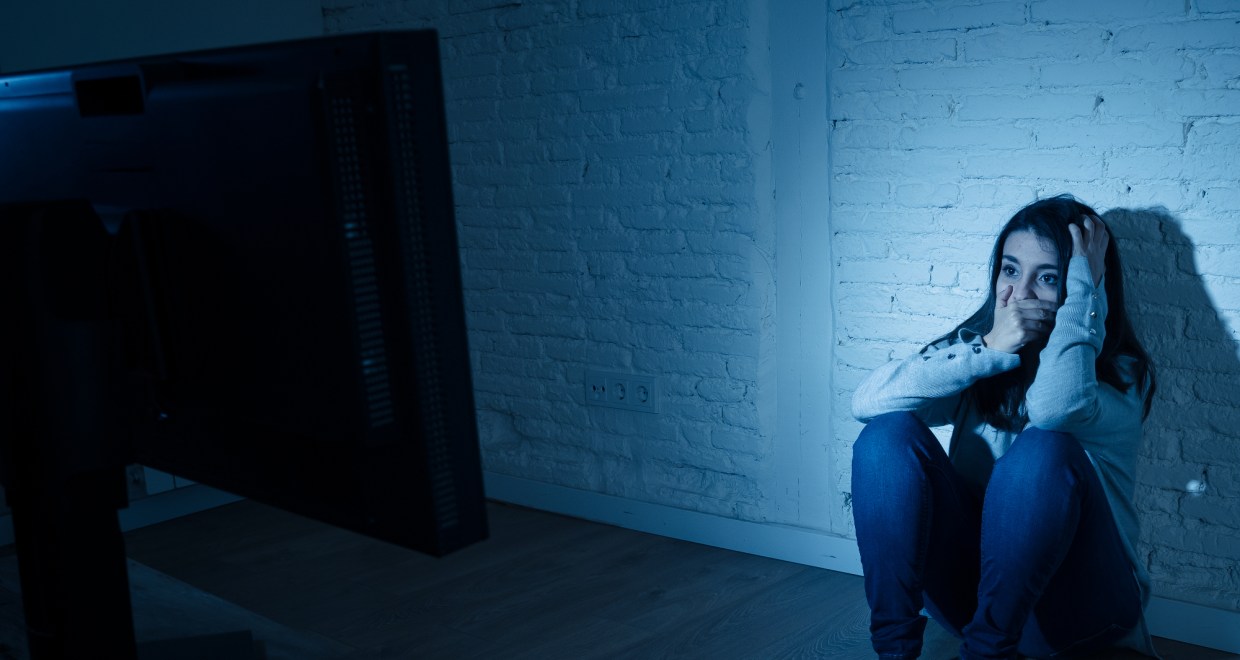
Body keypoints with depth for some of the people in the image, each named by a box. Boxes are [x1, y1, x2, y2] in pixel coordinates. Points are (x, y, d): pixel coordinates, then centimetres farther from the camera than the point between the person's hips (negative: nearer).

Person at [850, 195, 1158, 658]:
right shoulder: (977, 345, 3)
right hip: (970, 582, 4)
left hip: (1073, 602, -3)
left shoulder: (1122, 375, -6)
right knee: (889, 432, -19)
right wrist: (988, 350, -22)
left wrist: (1084, 279, -21)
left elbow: (1053, 406, -33)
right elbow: (868, 401, -15)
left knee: (1044, 449, -31)